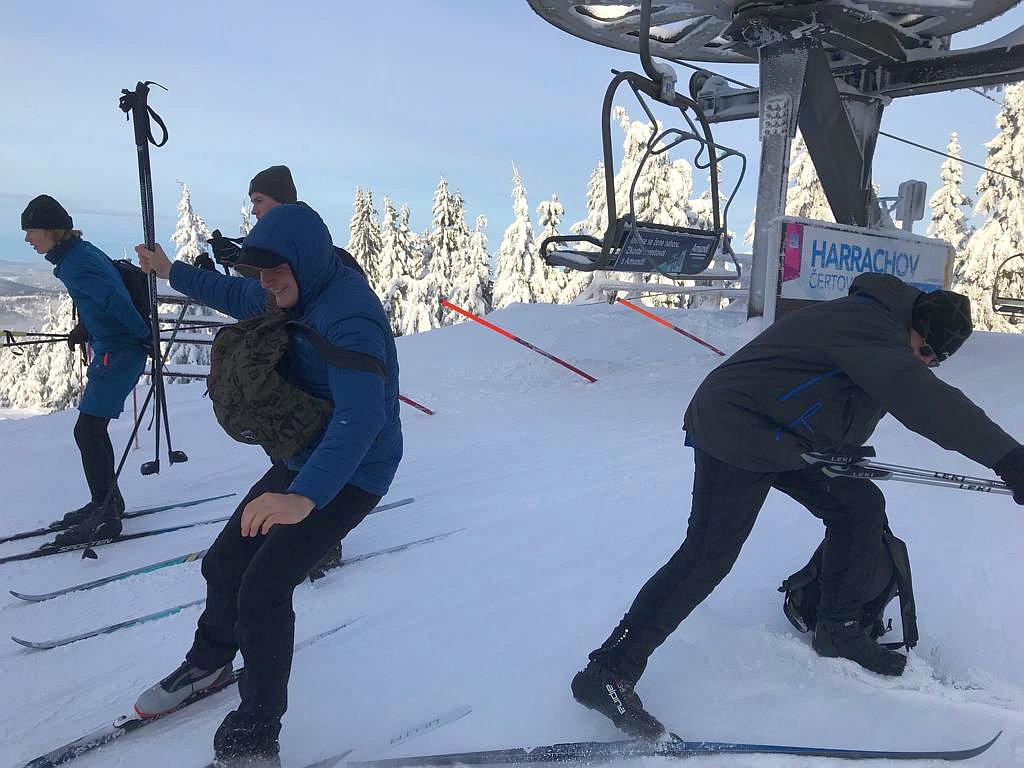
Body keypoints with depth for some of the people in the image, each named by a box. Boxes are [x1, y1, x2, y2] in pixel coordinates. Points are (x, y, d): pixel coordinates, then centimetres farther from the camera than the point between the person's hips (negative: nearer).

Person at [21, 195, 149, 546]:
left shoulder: (74, 265, -18)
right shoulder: (80, 252, 12)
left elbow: (116, 300, -25)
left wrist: (145, 337, -16)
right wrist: (84, 329, 17)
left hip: (117, 353, -10)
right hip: (111, 350, 10)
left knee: (87, 431, -8)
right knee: (92, 429, 16)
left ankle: (105, 517, -3)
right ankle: (106, 501, 28)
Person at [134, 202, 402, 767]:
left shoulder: (349, 320, -31)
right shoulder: (296, 295, -1)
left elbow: (359, 418, -45)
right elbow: (238, 298, 22)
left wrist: (304, 496, -57)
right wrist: (173, 273, 31)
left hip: (351, 473, -9)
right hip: (301, 460, 9)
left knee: (263, 586, -16)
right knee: (224, 564, 15)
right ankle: (209, 662, 44)